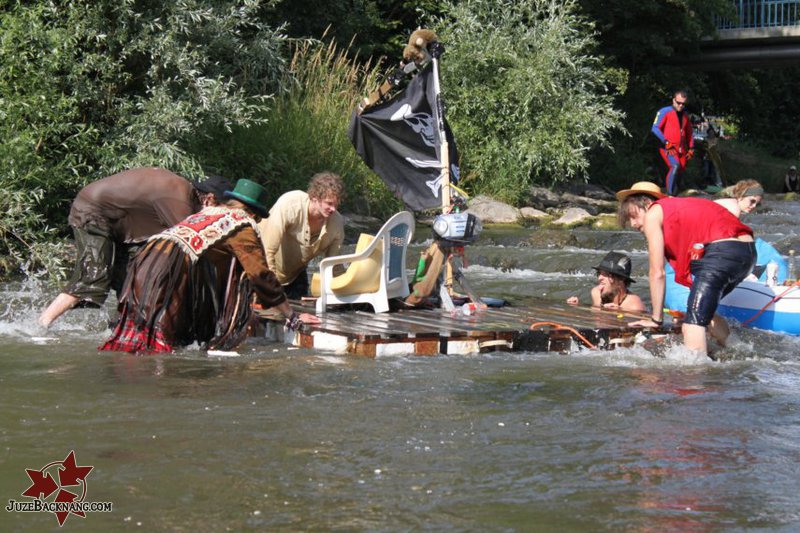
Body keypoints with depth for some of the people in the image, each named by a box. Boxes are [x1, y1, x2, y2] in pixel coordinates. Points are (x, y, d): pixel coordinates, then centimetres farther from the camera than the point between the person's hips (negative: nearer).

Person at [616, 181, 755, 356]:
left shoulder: (653, 213, 7)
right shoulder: (677, 206, 29)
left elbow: (657, 273, 5)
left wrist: (656, 319, 11)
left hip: (722, 251, -9)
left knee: (693, 322, -9)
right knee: (703, 311, 26)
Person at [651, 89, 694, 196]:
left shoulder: (685, 115, 17)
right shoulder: (665, 112, -3)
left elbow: (689, 133, 27)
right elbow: (655, 129, -10)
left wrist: (691, 149, 19)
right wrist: (666, 142, -17)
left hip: (681, 150, 8)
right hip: (668, 148, -8)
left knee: (680, 171, 8)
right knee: (675, 166, -27)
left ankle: (674, 194, 20)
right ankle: (670, 194, -28)